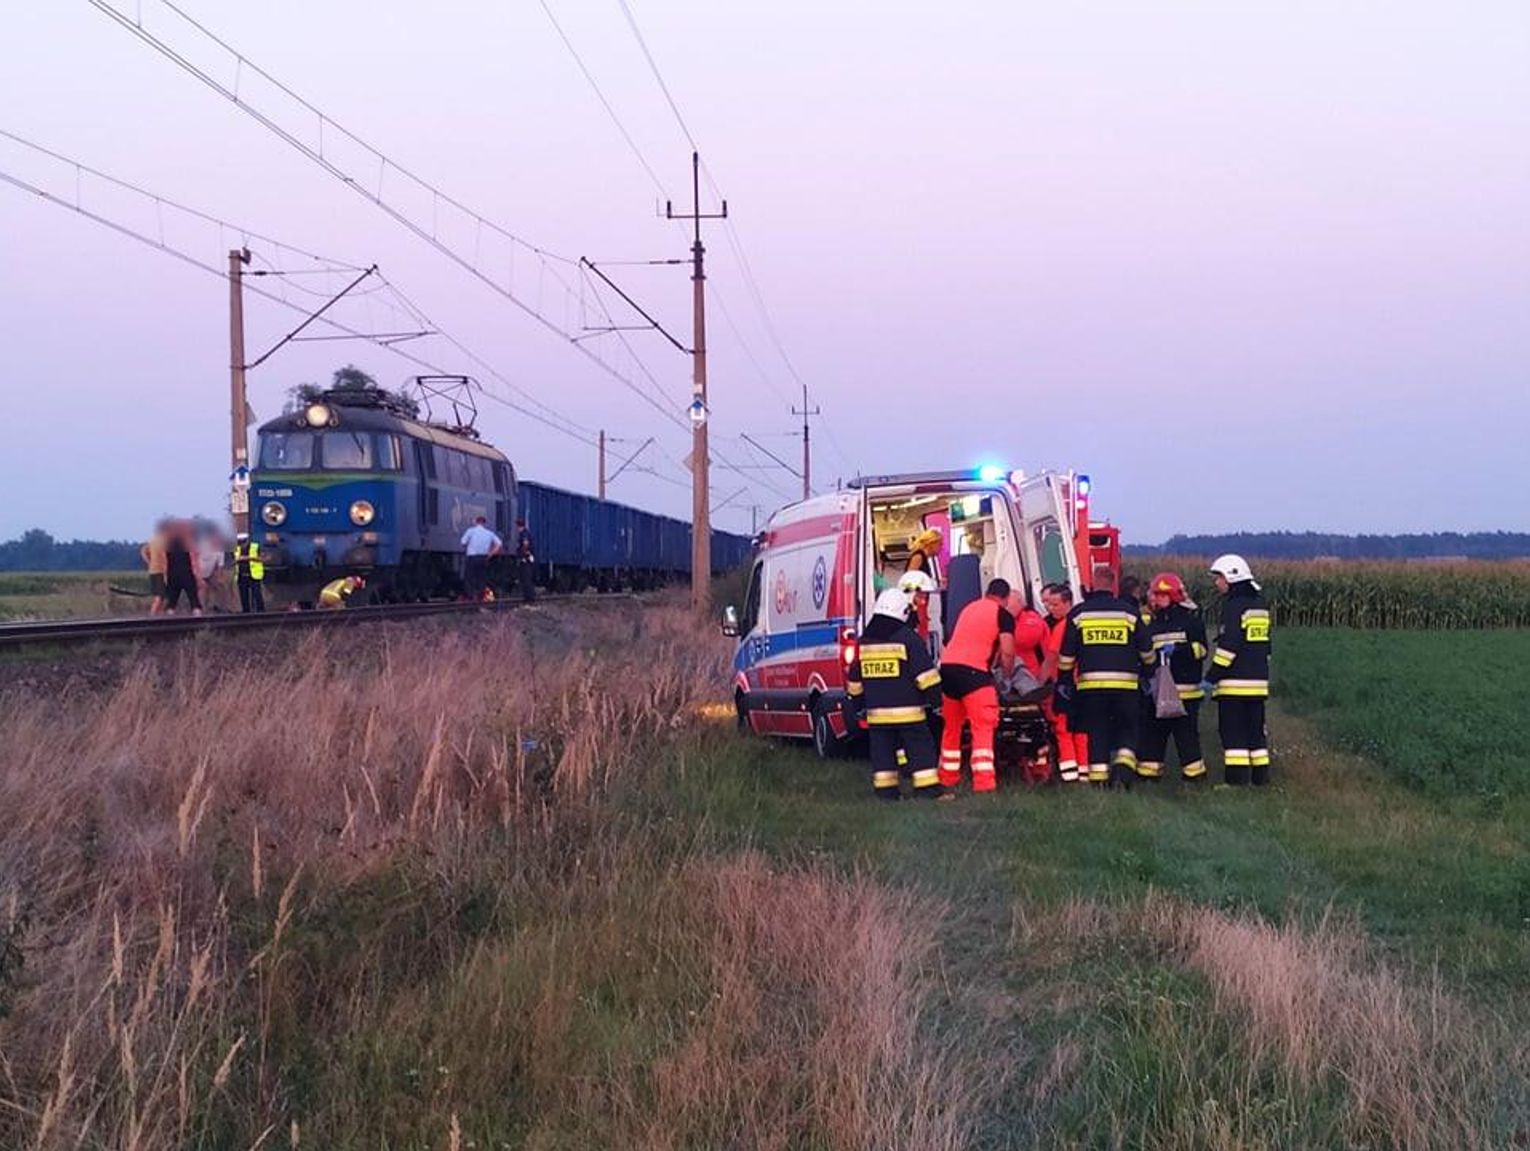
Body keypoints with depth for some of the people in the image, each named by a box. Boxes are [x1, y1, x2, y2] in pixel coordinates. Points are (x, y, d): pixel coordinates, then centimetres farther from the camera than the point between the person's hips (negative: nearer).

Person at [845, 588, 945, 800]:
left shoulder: (864, 642, 9)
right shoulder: (908, 638, -8)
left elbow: (854, 679, 17)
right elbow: (926, 673, -11)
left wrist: (858, 706, 26)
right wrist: (935, 697, -3)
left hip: (877, 712, 4)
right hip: (908, 711, -4)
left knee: (883, 751, 9)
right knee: (921, 750, 0)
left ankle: (886, 791, 8)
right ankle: (928, 790, -3)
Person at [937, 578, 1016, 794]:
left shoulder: (969, 608, 24)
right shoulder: (1003, 615, 4)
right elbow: (1007, 652, -4)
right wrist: (1007, 673, 14)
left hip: (946, 665, 6)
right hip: (973, 671, -6)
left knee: (951, 726, 19)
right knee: (983, 727, -6)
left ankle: (948, 776, 27)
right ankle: (983, 780, -16)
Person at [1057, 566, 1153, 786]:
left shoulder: (1078, 613, 4)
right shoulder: (1129, 611, 4)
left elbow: (1066, 654, 6)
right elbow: (1146, 650, 11)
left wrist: (1064, 681, 18)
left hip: (1090, 684, 0)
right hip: (1125, 684, 0)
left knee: (1096, 733, 7)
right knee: (1126, 729, 10)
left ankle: (1098, 779, 3)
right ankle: (1124, 767, -11)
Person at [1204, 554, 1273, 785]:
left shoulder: (1234, 604, -12)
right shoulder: (1260, 604, 15)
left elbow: (1229, 645, -18)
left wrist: (1212, 676, -15)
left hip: (1234, 681, -8)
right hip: (1258, 680, 8)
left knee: (1233, 731, -4)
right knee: (1255, 729, 12)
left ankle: (1237, 777, -7)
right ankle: (1260, 776, 13)